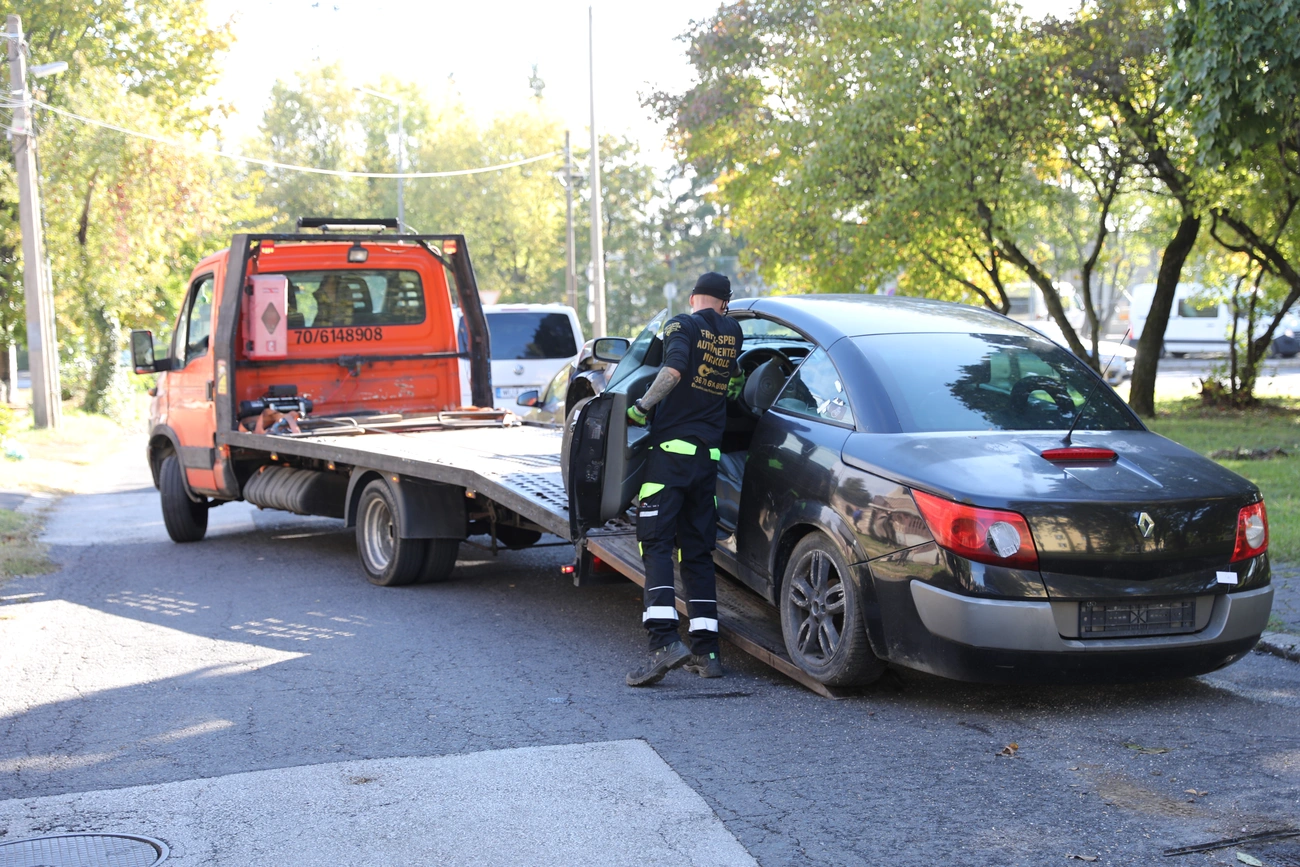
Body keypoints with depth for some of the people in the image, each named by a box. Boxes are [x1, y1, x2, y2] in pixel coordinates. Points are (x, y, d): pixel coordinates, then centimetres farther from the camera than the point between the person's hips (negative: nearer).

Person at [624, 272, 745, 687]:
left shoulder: (682, 325, -1)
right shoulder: (732, 332, 14)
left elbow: (673, 370, -20)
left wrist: (641, 407, -12)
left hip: (672, 447, -5)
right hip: (710, 454, 5)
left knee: (656, 543, -7)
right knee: (697, 550, 10)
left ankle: (665, 641, -22)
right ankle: (706, 650, 7)